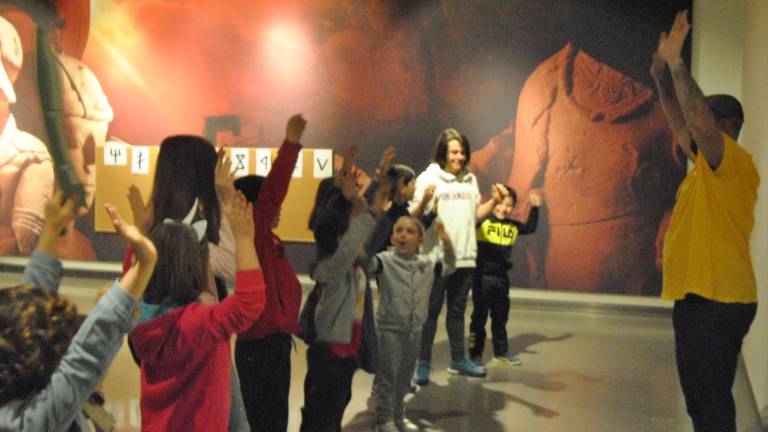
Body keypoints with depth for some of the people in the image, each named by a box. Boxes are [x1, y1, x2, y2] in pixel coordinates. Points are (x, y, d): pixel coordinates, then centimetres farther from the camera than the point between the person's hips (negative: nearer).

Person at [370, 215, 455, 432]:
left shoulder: (426, 262, 3)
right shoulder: (385, 260, -12)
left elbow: (449, 263, 16)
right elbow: (364, 262, -27)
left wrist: (446, 241, -2)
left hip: (414, 330, 5)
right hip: (389, 329, -5)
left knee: (405, 377, 18)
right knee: (386, 376, 5)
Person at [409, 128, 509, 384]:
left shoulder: (470, 180, 11)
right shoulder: (427, 178, -5)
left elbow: (475, 215, 15)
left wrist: (494, 202, 2)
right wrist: (426, 201, -28)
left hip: (465, 257, 5)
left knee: (457, 310, 16)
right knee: (431, 311, 3)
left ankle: (458, 359, 28)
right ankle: (423, 363, 11)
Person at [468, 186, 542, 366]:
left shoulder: (513, 226, 7)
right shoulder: (482, 220, -10)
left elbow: (530, 228, 21)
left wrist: (534, 207, 14)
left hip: (502, 278, 5)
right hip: (483, 277, -5)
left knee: (501, 317, 17)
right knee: (479, 317, 3)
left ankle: (501, 351, 31)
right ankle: (475, 354, 13)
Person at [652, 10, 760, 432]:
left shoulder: (734, 162, -10)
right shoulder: (709, 166, 15)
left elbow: (700, 122, -27)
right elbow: (681, 126, 25)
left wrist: (676, 63, -20)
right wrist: (663, 76, 17)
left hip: (715, 302, -10)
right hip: (699, 298, 10)